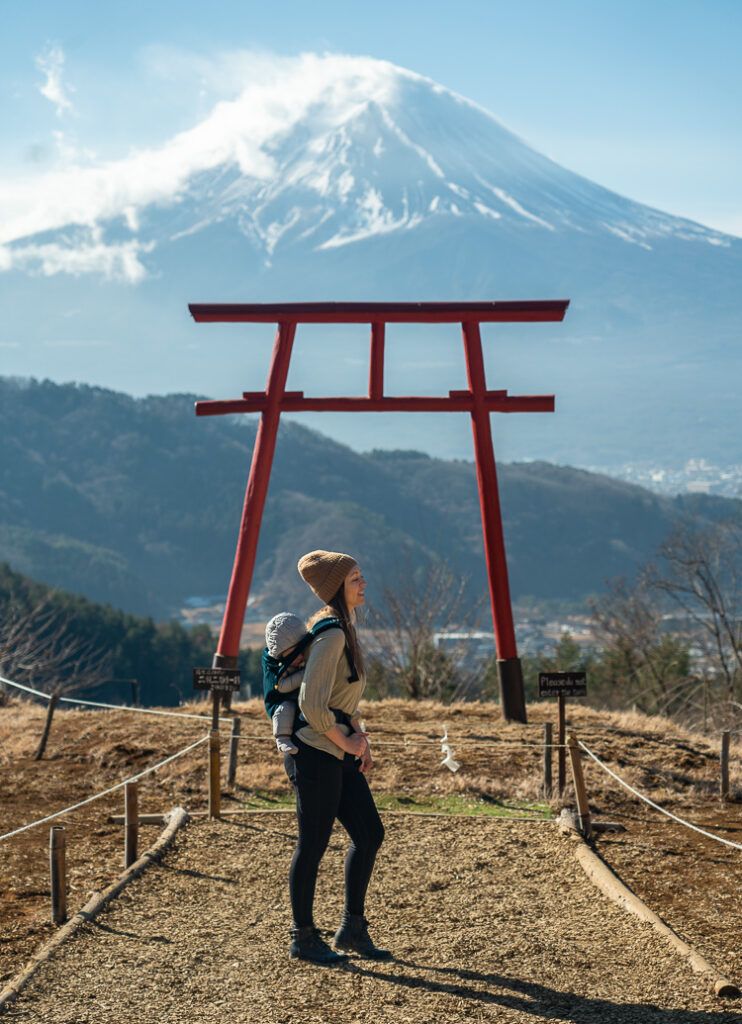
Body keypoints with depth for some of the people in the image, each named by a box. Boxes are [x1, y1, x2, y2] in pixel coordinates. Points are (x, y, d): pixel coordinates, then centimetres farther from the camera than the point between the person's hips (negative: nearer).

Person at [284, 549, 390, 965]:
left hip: (339, 752, 10)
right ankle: (303, 938, 15)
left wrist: (360, 736, 15)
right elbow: (312, 704, -26)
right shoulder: (331, 635, -19)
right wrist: (347, 742, -13)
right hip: (315, 754, -10)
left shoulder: (346, 627, 12)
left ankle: (353, 930, 21)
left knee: (370, 834, 11)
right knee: (314, 845, 1)